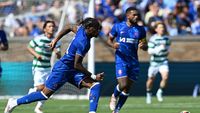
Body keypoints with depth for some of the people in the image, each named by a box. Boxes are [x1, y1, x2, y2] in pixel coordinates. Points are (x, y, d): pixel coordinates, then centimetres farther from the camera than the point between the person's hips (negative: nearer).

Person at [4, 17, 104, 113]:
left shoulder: (82, 29, -1)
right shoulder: (83, 42, -28)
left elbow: (70, 27, 19)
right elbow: (77, 65, -27)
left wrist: (56, 39, 26)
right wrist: (92, 76, -21)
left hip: (72, 71, 9)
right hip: (62, 69, -9)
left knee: (96, 85, -9)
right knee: (45, 94, 0)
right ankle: (15, 102, 14)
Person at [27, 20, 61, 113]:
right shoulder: (39, 39, -9)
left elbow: (59, 57, 5)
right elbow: (29, 47, 1)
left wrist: (57, 52, -17)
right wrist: (36, 54, -13)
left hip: (48, 68, 5)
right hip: (38, 67, -5)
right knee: (40, 87, -15)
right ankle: (32, 91, 19)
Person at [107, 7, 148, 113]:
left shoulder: (140, 30, 6)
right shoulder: (118, 26, 1)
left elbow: (146, 47, 10)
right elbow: (109, 40, 9)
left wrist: (143, 46, -14)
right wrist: (113, 45, -14)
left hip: (134, 61, 3)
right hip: (121, 59, -3)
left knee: (127, 88, 5)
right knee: (123, 85, -19)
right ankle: (114, 96, 16)